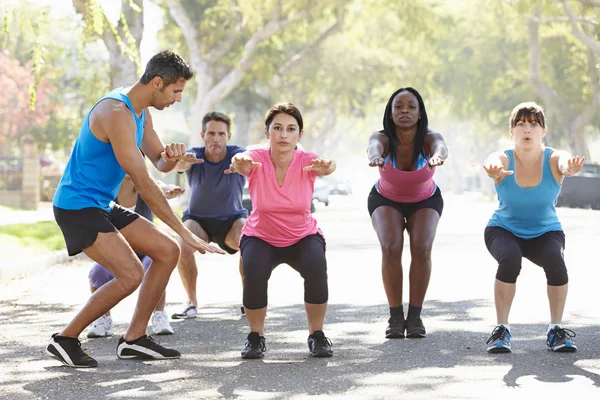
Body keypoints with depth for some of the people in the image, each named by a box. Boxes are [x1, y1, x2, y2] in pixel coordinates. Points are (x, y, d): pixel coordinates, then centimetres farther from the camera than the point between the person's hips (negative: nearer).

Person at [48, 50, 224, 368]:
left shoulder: (141, 111, 8)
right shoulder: (117, 113, -23)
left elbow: (160, 163, 17)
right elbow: (144, 184, -25)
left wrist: (172, 155, -11)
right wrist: (184, 232, -23)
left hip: (102, 207, 10)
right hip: (77, 206, -10)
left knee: (167, 252, 5)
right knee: (130, 275, -20)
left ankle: (134, 339, 10)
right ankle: (65, 340, -6)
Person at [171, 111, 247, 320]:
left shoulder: (235, 154, -19)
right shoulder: (195, 155, -19)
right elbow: (178, 164, -43)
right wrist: (181, 162, -70)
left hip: (232, 219, 0)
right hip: (198, 219, 0)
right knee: (183, 246, -29)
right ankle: (192, 303, -13)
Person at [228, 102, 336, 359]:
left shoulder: (307, 162, -20)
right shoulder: (257, 159, -21)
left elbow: (324, 165, -43)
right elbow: (243, 161, -44)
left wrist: (325, 168, -68)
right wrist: (240, 164, -70)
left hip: (303, 238, 0)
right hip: (260, 238, 0)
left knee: (316, 267, -30)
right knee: (254, 272, -30)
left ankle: (316, 335, -7)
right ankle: (256, 336, -4)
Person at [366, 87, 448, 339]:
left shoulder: (429, 139, -31)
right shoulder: (383, 139, -31)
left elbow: (441, 146, -54)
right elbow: (374, 145, -54)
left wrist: (437, 156, -80)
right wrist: (375, 156, -80)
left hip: (425, 201, 0)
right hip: (386, 200, 0)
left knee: (422, 249, -22)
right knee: (391, 248, -23)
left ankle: (415, 316, -9)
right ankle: (395, 316, -11)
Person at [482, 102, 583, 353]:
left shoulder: (553, 159, -17)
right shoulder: (503, 160, -17)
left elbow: (566, 163, -41)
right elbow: (493, 162, -42)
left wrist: (570, 169, -68)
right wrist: (494, 171, -69)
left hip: (545, 233, 1)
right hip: (504, 231, 0)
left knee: (556, 261, -31)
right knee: (510, 258, -33)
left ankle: (556, 330, -13)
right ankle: (501, 330, -20)